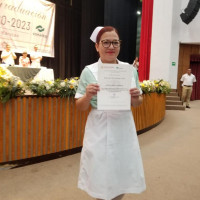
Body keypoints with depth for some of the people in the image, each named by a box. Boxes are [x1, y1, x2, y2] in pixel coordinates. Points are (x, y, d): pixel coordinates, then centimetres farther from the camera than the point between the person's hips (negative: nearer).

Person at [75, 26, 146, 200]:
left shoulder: (130, 69, 3)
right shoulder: (89, 71, -4)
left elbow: (136, 104, 11)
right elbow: (80, 107, -1)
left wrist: (136, 98, -12)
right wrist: (88, 96, -21)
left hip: (124, 129, 3)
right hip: (99, 131, -2)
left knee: (123, 177, 13)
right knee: (100, 179, 7)